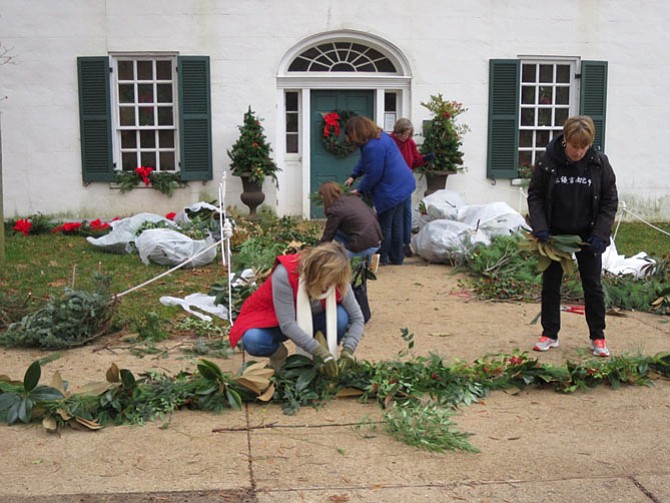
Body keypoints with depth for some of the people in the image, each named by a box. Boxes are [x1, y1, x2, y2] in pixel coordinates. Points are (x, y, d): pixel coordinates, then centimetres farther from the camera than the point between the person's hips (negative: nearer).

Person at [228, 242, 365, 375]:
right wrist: (320, 351, -41)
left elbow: (357, 318, -15)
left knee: (340, 316, -28)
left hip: (308, 321, 3)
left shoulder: (338, 281, -22)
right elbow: (287, 324, -36)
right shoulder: (285, 274, -36)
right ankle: (278, 353, -1)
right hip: (272, 320, -3)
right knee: (252, 341, -36)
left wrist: (348, 349, -32)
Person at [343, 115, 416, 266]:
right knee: (396, 223, 17)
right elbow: (364, 161, 21)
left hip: (390, 190, -10)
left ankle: (382, 258, 16)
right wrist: (353, 176, 15)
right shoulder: (379, 135, 9)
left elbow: (373, 174, -18)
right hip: (402, 184, 10)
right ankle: (397, 257, 25)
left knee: (384, 225, 4)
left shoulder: (373, 147, -25)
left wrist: (360, 190, -3)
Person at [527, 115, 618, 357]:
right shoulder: (548, 161, -11)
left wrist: (600, 233, -13)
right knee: (550, 284, 8)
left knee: (593, 285, 6)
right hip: (555, 235, 0)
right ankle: (550, 334, 21)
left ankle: (598, 337, 18)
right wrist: (539, 227, -16)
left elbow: (610, 200, -3)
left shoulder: (599, 163, -9)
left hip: (587, 236, 0)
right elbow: (535, 195, -3)